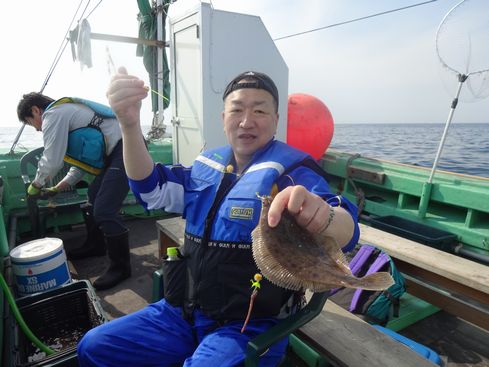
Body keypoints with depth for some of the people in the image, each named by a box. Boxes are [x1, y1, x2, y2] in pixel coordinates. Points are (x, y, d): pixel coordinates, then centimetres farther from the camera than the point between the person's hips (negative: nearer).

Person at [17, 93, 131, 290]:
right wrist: (58, 188, 29)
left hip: (126, 151, -11)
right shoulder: (67, 112, 26)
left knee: (104, 211, -11)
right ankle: (95, 245, 38)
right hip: (118, 152, 11)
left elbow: (51, 162, -6)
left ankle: (120, 266, 3)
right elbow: (82, 160, 28)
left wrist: (36, 185, 13)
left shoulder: (53, 114, -4)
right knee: (94, 195, 21)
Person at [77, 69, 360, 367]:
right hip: (184, 312, 6)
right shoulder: (208, 166, 6)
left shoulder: (291, 171, -13)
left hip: (250, 327, -5)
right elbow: (150, 187, 5)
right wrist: (130, 123, -11)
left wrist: (323, 215, -52)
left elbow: (347, 233, -26)